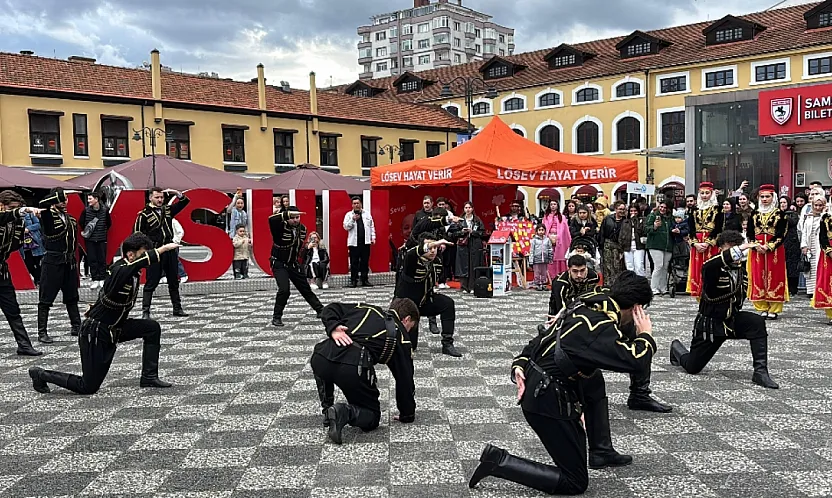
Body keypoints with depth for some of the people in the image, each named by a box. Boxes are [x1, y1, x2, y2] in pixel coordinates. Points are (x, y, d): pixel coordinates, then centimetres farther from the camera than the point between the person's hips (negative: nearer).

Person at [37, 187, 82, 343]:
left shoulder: (70, 218, 12)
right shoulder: (48, 216, -6)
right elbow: (43, 204, -30)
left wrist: (74, 260, 15)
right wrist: (58, 195, -20)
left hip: (69, 262, 6)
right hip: (52, 261, -6)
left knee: (72, 297, 15)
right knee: (46, 299, -1)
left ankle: (76, 327, 25)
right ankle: (42, 332, 3)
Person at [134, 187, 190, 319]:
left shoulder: (168, 209, 11)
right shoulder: (144, 214, -5)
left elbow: (185, 201, 16)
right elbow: (138, 234, -6)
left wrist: (175, 192, 0)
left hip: (170, 250, 6)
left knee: (174, 282, 12)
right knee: (151, 283, -5)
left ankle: (177, 309, 21)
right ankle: (145, 311, -1)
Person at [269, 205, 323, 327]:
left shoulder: (303, 228, 0)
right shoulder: (281, 227, -18)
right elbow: (271, 219, -41)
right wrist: (289, 214, -48)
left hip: (294, 264, 6)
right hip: (279, 264, -6)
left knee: (305, 288, 13)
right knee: (284, 290, -20)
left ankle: (320, 310, 26)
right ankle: (276, 317, -4)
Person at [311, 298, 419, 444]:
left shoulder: (366, 309, 30)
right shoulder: (400, 335, 20)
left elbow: (330, 310, 21)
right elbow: (405, 378, 23)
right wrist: (408, 414, 33)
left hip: (322, 358, 4)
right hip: (354, 369, -4)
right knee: (372, 417, 18)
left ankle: (327, 410, 30)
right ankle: (345, 412, -11)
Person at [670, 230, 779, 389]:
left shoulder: (739, 267, 0)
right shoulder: (713, 267, -20)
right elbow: (709, 266, -50)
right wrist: (739, 249, -57)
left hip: (732, 319, 5)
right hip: (710, 323, -5)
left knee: (757, 323, -27)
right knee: (692, 367, 4)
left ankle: (760, 371, -21)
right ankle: (677, 348, 40)